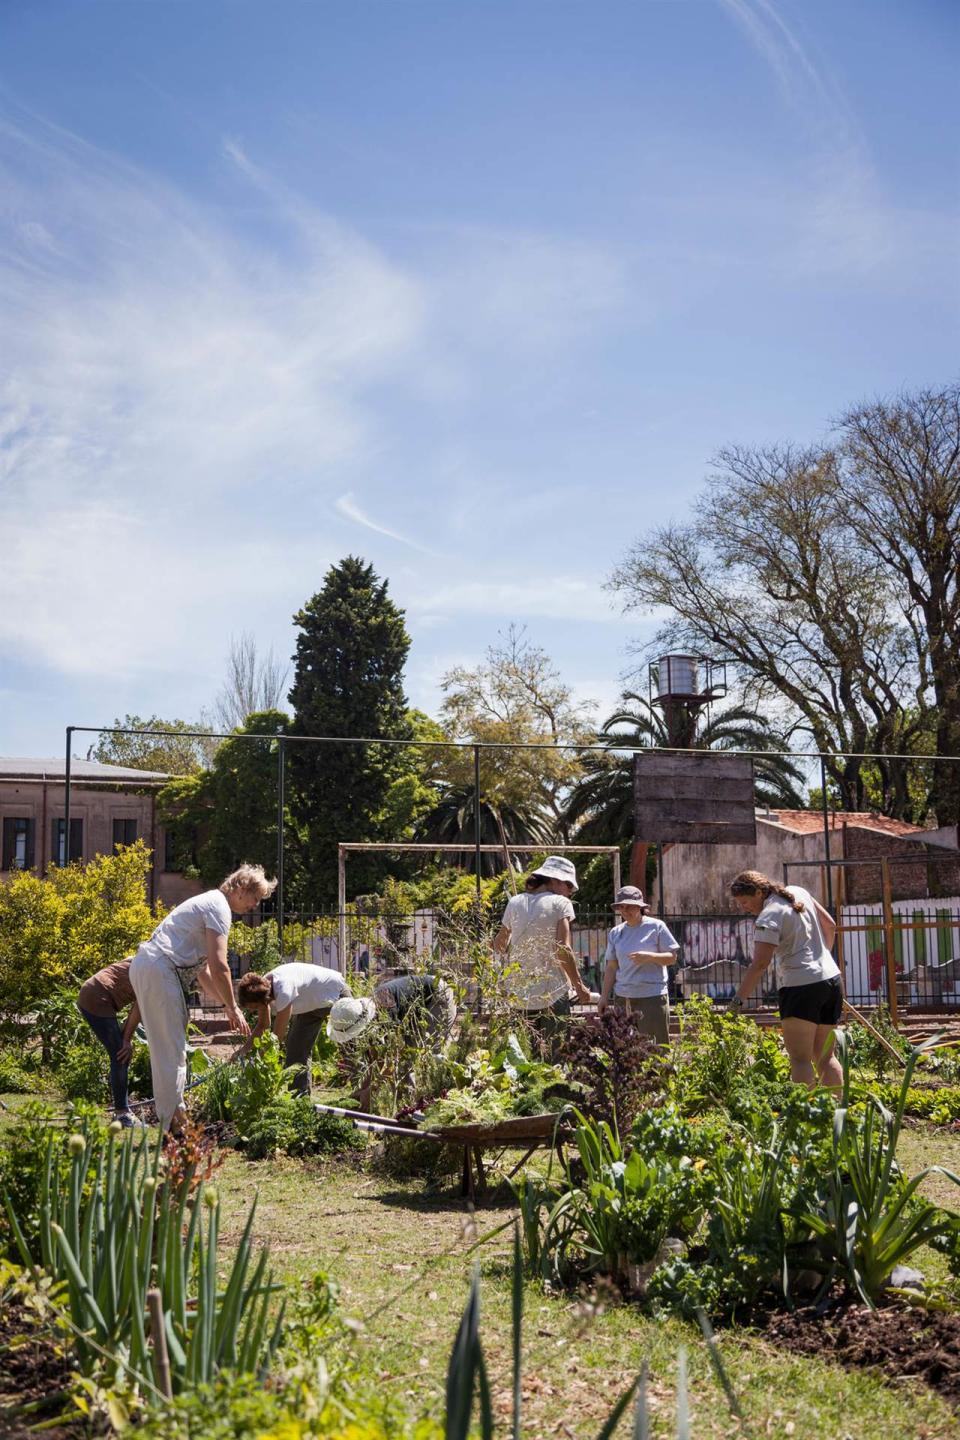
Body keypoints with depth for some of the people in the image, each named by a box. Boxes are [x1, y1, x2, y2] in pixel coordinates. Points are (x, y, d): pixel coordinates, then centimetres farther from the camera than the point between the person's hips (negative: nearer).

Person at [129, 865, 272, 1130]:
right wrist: (233, 1008, -6)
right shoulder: (219, 907, -8)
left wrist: (225, 1004, 22)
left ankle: (172, 1118, 19)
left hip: (145, 967, 11)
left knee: (167, 1048, 14)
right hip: (159, 970, -11)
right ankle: (174, 1123, -6)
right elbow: (219, 966, -16)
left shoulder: (209, 904, 24)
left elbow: (204, 968, 27)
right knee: (172, 1049, -8)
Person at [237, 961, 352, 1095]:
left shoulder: (283, 990, -41)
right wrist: (244, 1051, -13)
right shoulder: (262, 988, -17)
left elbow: (278, 1036, -36)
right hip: (311, 1004, 8)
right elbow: (262, 1025, -2)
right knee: (293, 1047, 1)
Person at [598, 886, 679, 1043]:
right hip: (623, 997, 4)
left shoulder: (656, 927, 0)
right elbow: (611, 967, 14)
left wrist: (649, 956, -17)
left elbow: (672, 958, 0)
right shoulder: (616, 933, 11)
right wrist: (604, 997, 10)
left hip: (652, 996, -4)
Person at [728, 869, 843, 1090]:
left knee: (800, 1058, -6)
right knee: (825, 1056, 12)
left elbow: (760, 964, -21)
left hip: (801, 986, -8)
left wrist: (737, 1001, -21)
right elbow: (830, 926, 19)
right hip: (831, 979, 8)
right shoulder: (798, 892, 10)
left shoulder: (768, 918, -14)